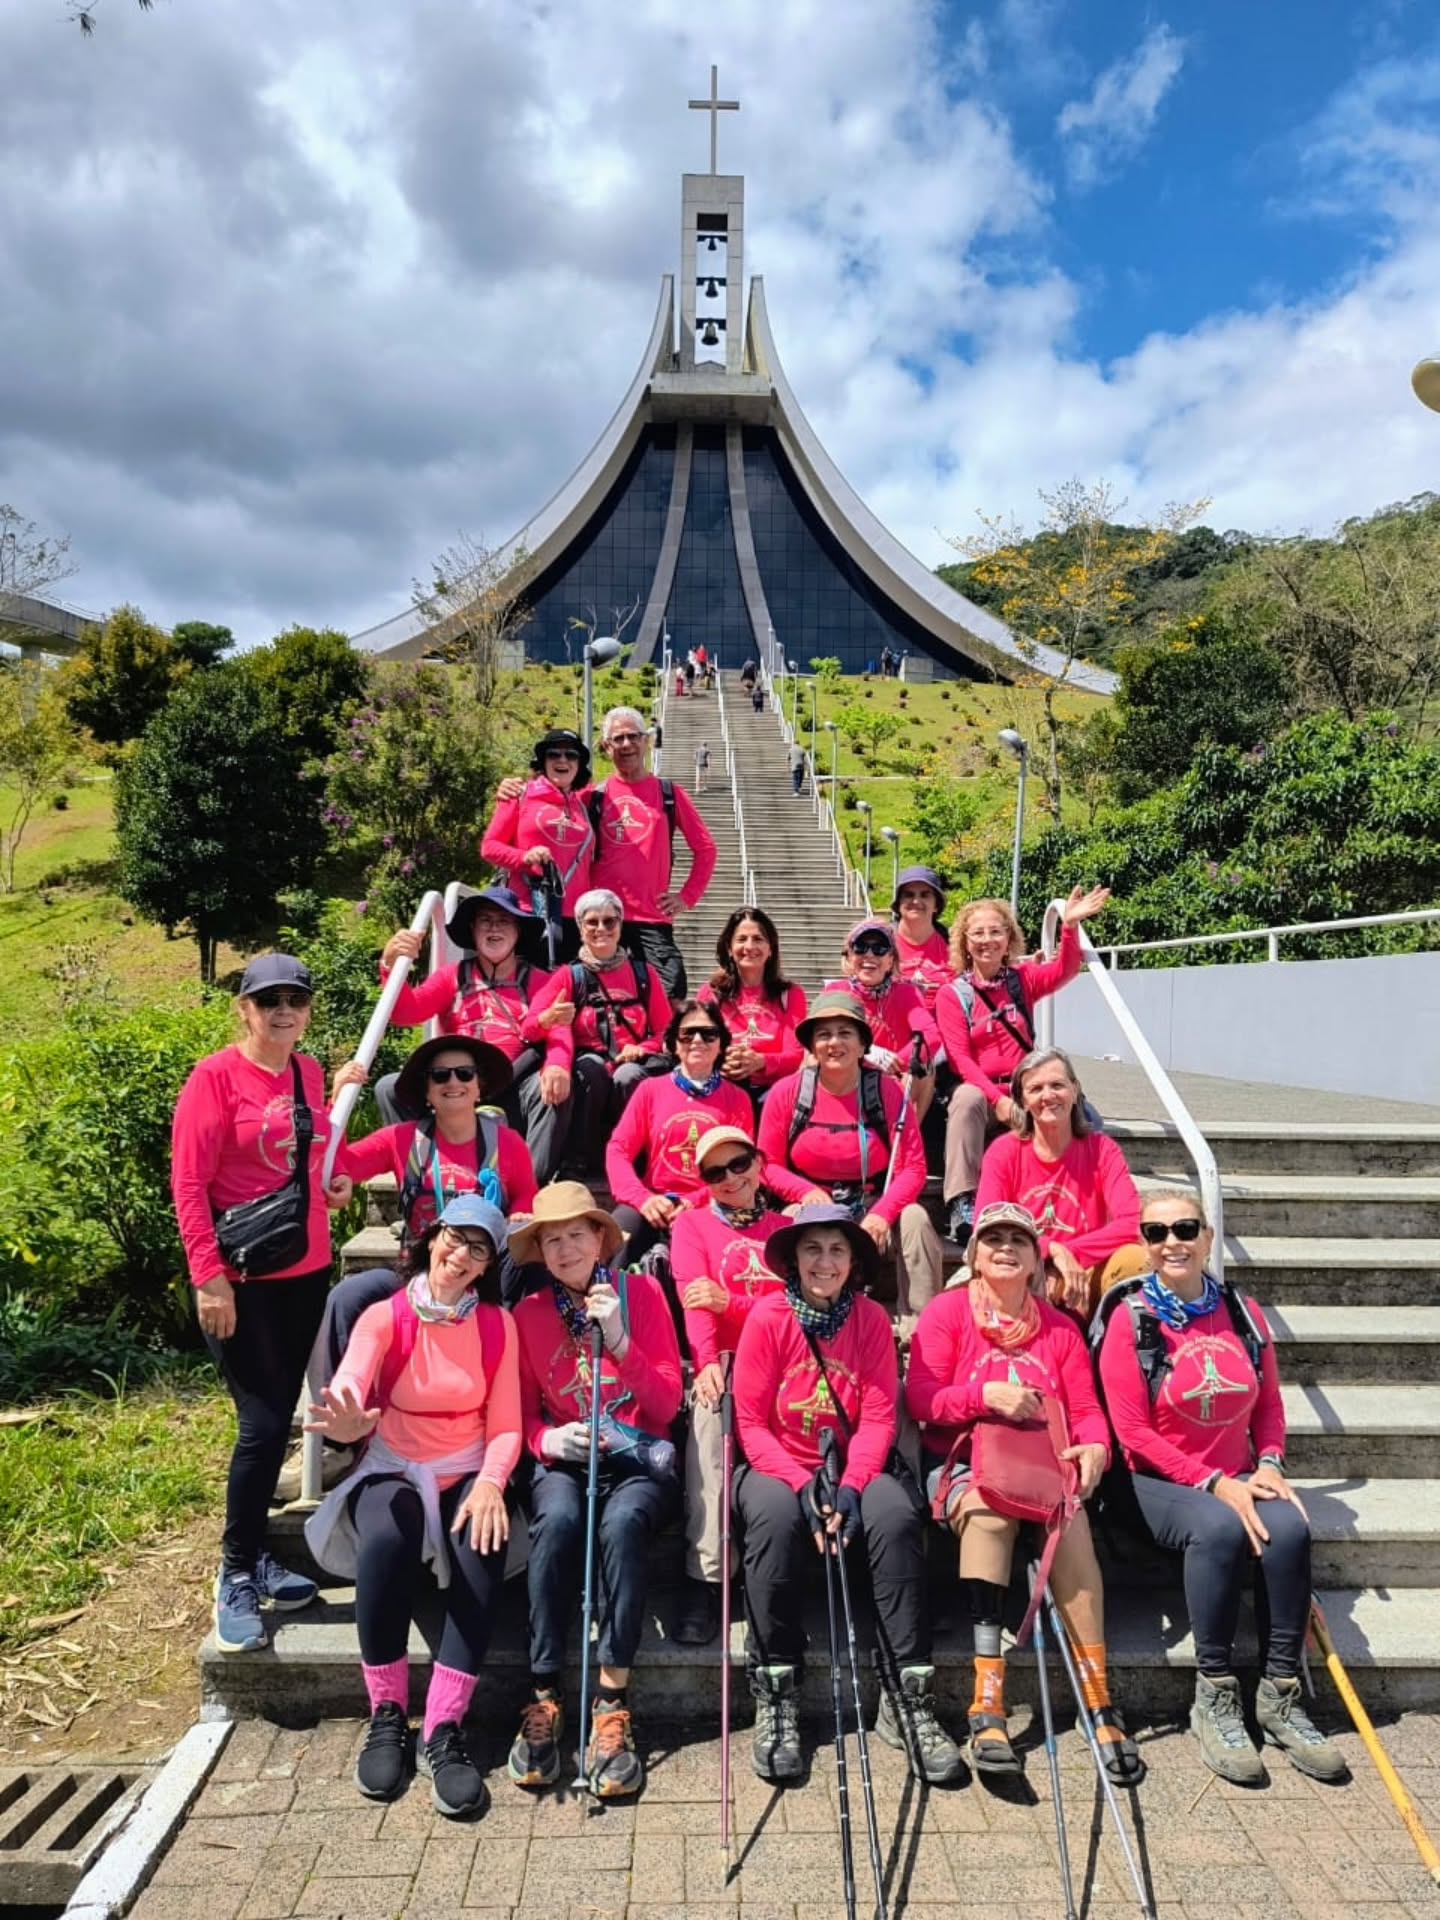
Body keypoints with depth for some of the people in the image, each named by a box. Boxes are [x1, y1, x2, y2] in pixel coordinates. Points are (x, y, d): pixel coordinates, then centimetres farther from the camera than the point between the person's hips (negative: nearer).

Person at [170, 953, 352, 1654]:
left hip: (306, 1271, 6)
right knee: (263, 1424, -4)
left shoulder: (309, 1072, 5)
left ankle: (255, 1555, 29)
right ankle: (236, 1576, 14)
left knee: (278, 1419, 14)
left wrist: (331, 1178, 5)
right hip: (241, 1280, -6)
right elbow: (188, 1184, -14)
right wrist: (208, 1278, -17)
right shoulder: (215, 1077, -13)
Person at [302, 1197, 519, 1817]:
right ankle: (387, 1716, -13)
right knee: (383, 1543, -34)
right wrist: (346, 1423, -51)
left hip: (468, 1476, 1)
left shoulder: (498, 1325, -1)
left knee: (483, 1552, -32)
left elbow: (505, 1426, -1)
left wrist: (489, 1482, -22)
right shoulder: (384, 1318, -8)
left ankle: (443, 1730, -20)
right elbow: (346, 1391, -26)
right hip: (392, 1473, -1)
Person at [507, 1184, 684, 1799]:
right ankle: (544, 1700, -25)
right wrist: (548, 1440, -15)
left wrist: (619, 1339, -15)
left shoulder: (641, 1292, 2)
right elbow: (524, 1414, 8)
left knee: (622, 1521, -34)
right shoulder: (528, 1314, 6)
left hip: (640, 1457, -1)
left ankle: (611, 1707, -27)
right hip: (564, 1460, 1)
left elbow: (667, 1404, -1)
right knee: (557, 1519, -33)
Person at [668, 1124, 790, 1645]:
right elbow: (693, 1298, -3)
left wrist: (730, 1302, -12)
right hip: (724, 1360, -1)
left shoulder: (786, 1227, 18)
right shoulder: (692, 1223, 13)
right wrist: (706, 1361, -22)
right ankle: (703, 1578, -31)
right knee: (709, 1411, -34)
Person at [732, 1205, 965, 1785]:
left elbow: (878, 1418, -6)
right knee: (777, 1517, -34)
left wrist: (850, 1485, -22)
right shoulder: (767, 1317, -9)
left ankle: (907, 1699, -18)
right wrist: (803, 1483, -23)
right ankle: (775, 1702, -21)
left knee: (896, 1516, -28)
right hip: (776, 1467, -2)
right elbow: (751, 1423, -9)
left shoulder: (871, 1318, -2)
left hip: (851, 1468, 2)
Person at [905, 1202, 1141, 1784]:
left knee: (1070, 1518, -31)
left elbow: (1086, 1408, 8)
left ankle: (1100, 1705, -27)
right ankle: (988, 1707, -36)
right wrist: (987, 1393, -20)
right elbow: (922, 1400, -5)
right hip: (962, 1461, -2)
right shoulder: (947, 1311, 4)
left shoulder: (1058, 1327, 14)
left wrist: (1095, 1447, -14)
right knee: (990, 1510, -36)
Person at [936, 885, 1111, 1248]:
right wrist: (997, 1097, -21)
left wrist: (1070, 926, -30)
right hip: (978, 1091, -2)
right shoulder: (952, 994, 1)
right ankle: (963, 1205, -40)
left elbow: (1064, 972, -12)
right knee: (966, 1099, -37)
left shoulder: (1023, 979, 10)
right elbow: (959, 1058, -7)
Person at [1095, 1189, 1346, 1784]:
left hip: (1238, 1479, 4)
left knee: (1288, 1527, -26)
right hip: (1161, 1483, -4)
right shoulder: (1130, 1319, -9)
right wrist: (1213, 1483, -17)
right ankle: (1214, 1699, -17)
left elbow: (1269, 1406, 12)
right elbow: (1134, 1434, -10)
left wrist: (1269, 1463, -7)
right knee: (1220, 1529, -32)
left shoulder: (1242, 1313, 4)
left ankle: (1279, 1697, -11)